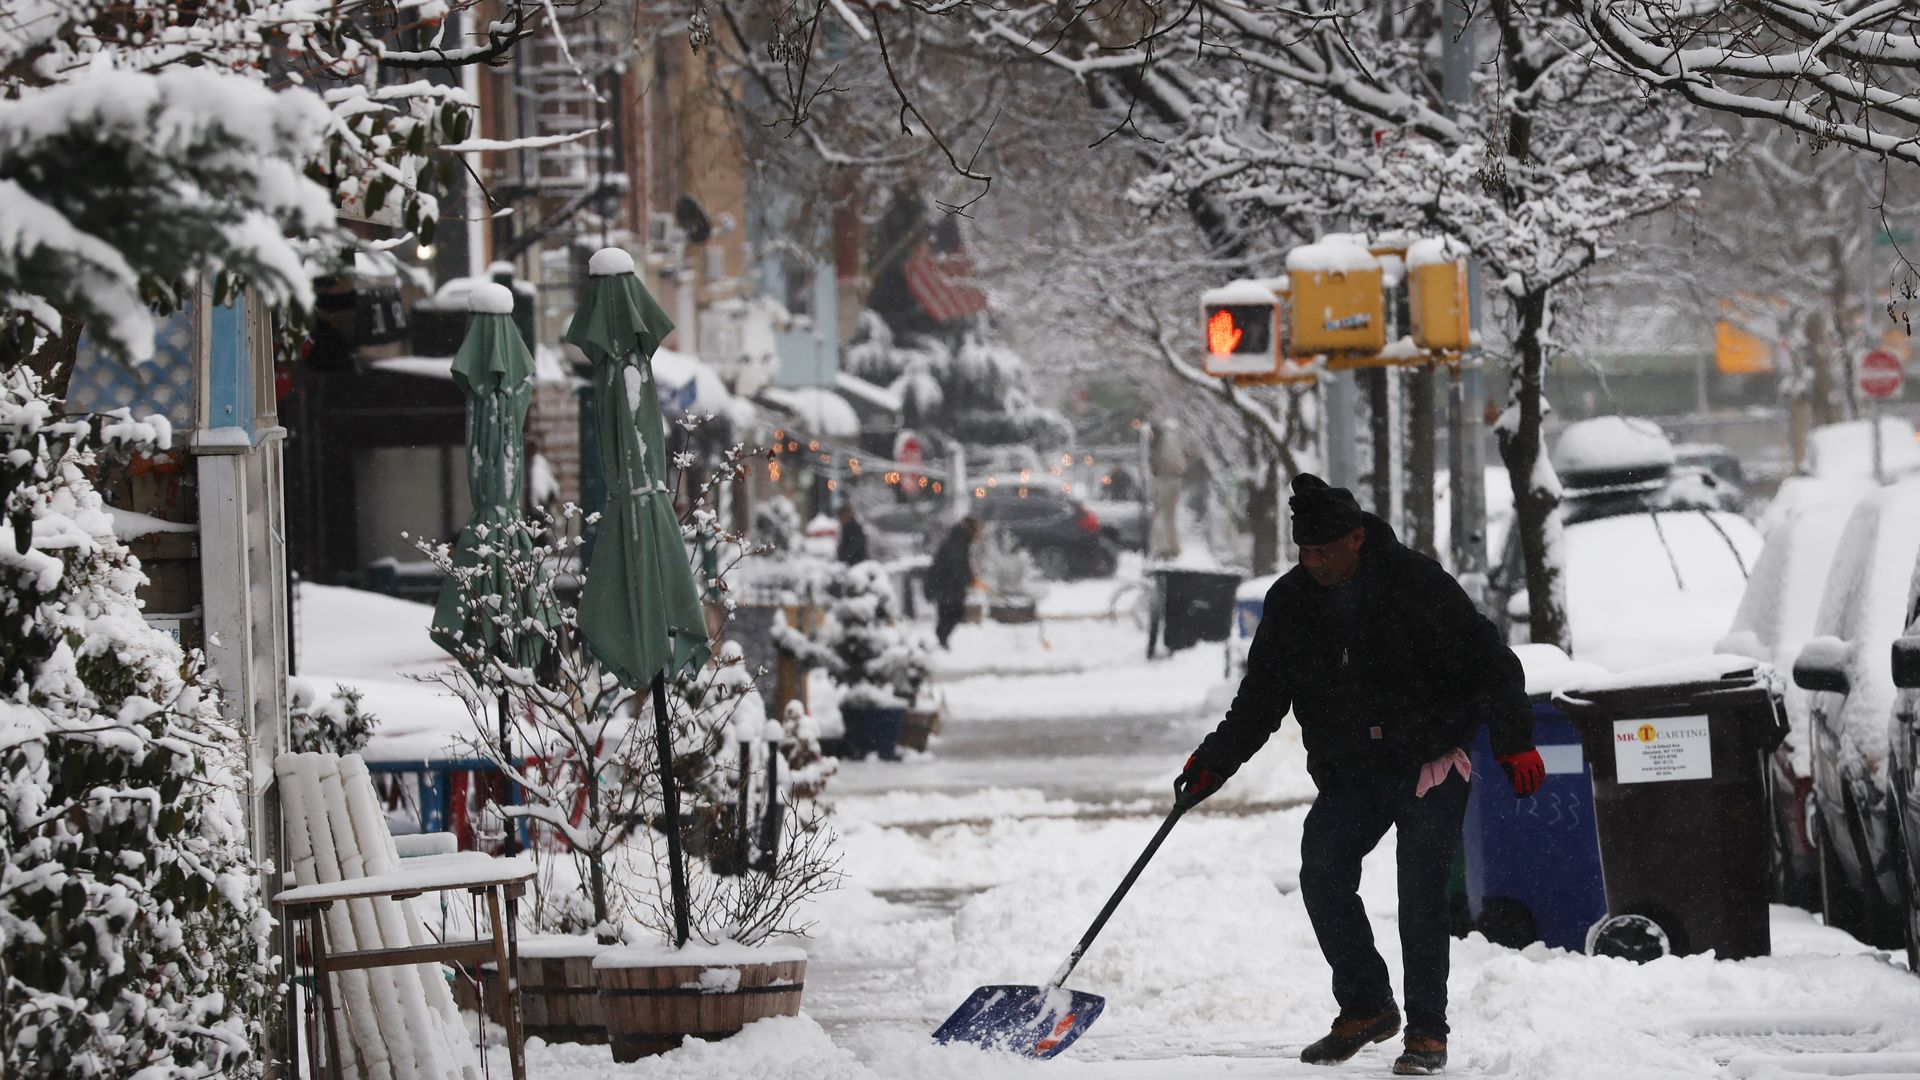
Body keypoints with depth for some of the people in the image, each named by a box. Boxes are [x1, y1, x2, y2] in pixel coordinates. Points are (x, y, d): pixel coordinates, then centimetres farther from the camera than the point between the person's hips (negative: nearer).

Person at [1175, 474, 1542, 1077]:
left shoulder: (1417, 585, -13)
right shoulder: (1291, 602, 1)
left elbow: (1489, 662, -9)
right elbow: (1260, 699, 9)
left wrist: (1514, 742, -14)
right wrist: (1214, 762, -1)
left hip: (1430, 767, -4)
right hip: (1349, 773, 4)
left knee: (1420, 892, -9)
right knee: (1322, 877, -10)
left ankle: (1428, 1031, 0)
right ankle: (1365, 1007, 5)